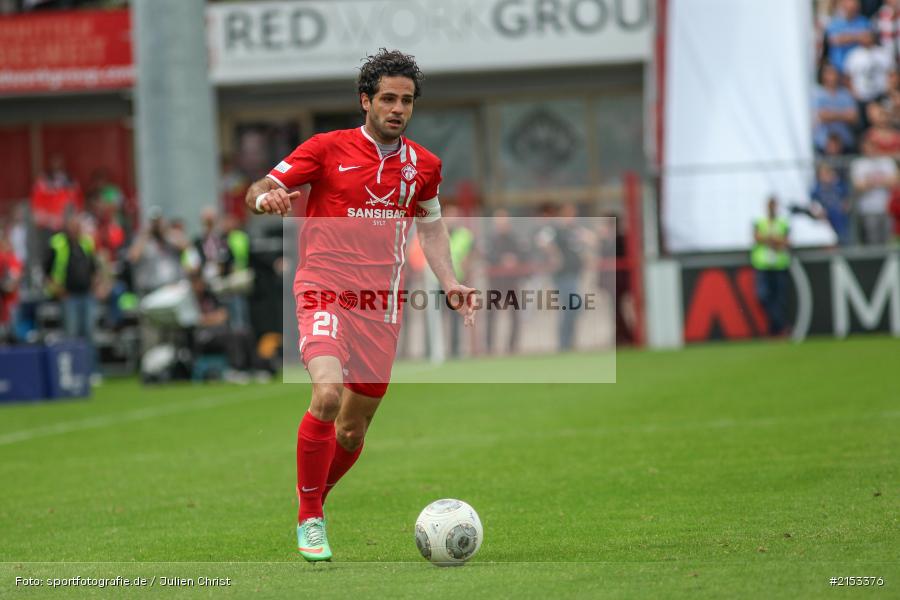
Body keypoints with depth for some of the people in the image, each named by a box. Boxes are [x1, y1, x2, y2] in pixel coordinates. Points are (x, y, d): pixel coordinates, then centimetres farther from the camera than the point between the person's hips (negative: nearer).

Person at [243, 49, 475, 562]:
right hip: (325, 292, -4)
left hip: (383, 306, 4)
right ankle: (310, 519, -12)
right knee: (328, 395, -27)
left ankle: (314, 504, 33)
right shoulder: (328, 149, -2)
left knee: (353, 429, 6)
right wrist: (266, 198, -26)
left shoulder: (424, 165, 10)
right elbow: (258, 191, -1)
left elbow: (431, 225, 26)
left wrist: (449, 282, 12)